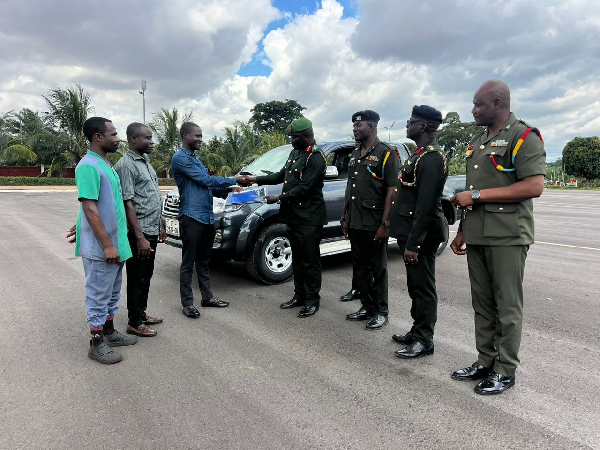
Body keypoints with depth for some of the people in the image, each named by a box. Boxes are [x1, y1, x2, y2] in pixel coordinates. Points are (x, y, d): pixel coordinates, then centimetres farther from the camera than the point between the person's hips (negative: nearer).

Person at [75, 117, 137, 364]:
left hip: (115, 245, 9)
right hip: (100, 248, -9)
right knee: (99, 296, 3)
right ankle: (97, 344, 16)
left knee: (112, 294, 19)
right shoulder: (88, 166, -18)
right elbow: (90, 209, -22)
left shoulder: (106, 165, 12)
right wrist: (107, 245, -23)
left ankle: (109, 332, 33)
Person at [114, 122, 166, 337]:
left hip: (151, 231, 9)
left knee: (145, 275, 17)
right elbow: (127, 204, -20)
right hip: (139, 233, -9)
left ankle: (141, 313, 31)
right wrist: (140, 237, -22)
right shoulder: (126, 165, -15)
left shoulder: (145, 161, 14)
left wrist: (159, 226, 19)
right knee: (137, 278, 2)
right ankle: (134, 323, 15)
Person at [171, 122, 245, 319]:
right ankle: (187, 303, 8)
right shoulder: (180, 158, -10)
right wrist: (234, 180, -8)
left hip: (207, 217, 9)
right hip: (191, 217, -9)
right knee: (188, 263, 0)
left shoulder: (197, 159, 20)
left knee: (204, 261, 15)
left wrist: (227, 189, 2)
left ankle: (207, 297, 24)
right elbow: (205, 180, -15)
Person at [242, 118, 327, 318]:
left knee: (310, 260, 1)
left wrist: (279, 199, -15)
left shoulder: (316, 158, -15)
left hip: (309, 218, -9)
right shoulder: (295, 152, 13)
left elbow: (304, 188, -20)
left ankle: (312, 300, 13)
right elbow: (281, 175, 19)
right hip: (293, 216, 9)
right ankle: (299, 296, 27)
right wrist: (257, 179, 12)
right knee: (297, 259, 16)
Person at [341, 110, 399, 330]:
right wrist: (345, 217, 15)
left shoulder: (386, 153, -8)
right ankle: (367, 307, 27)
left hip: (375, 224, -7)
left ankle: (381, 312, 17)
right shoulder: (355, 155, 15)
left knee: (378, 269, 4)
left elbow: (391, 191, -13)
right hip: (355, 223, 7)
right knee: (360, 268, 14)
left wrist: (385, 224, -18)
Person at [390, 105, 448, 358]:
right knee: (415, 285, 18)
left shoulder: (432, 158, -18)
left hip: (421, 235, -10)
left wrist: (413, 243, -23)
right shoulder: (420, 154, 15)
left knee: (423, 287, 1)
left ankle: (424, 341, 13)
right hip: (411, 232, 10)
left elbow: (425, 205, -23)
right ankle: (417, 331, 31)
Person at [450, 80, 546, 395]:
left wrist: (477, 195, -17)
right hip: (477, 236, 8)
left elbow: (534, 186, -18)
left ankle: (505, 371, 14)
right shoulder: (477, 142, 18)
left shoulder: (523, 137, -6)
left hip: (507, 237, -7)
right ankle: (485, 362, 24)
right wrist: (462, 232, 17)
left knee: (507, 307, 2)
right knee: (482, 305, 12)